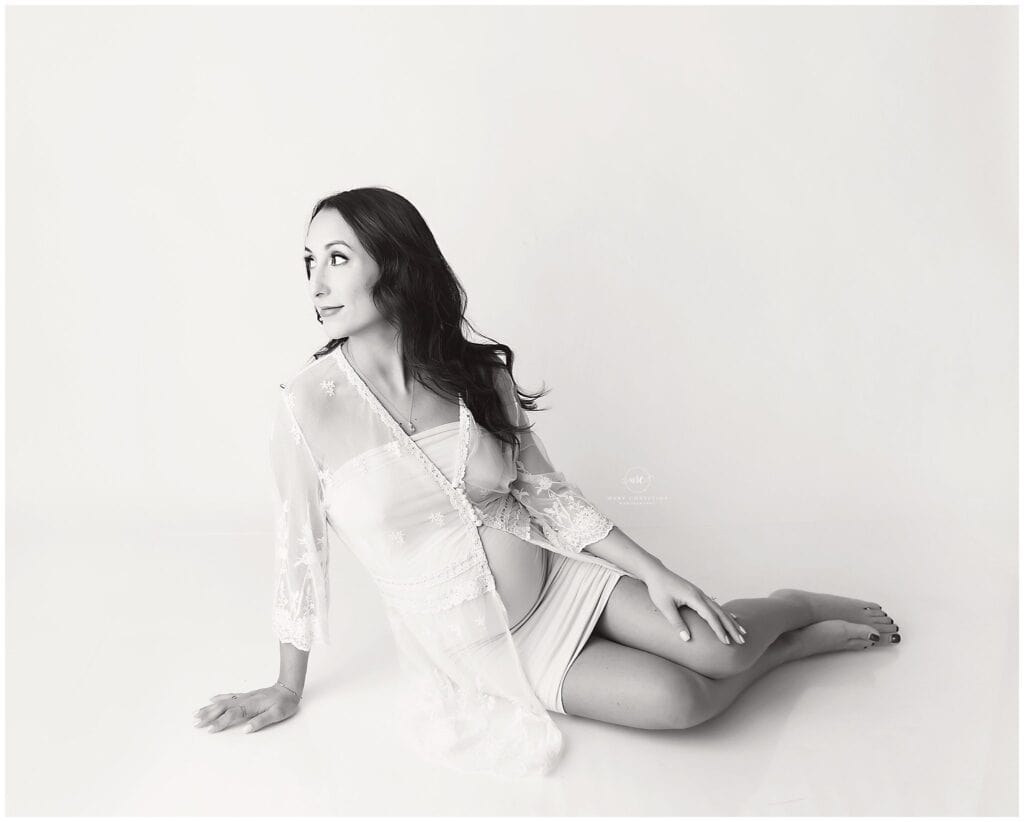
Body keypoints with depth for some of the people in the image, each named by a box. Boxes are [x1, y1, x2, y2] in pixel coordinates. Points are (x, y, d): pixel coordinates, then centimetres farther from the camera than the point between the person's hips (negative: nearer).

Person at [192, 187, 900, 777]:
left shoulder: (480, 374, -9)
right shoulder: (311, 404, -17)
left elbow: (548, 492, 0)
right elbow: (301, 549, -7)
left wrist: (655, 573, -3)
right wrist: (287, 690, 4)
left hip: (558, 586, 2)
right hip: (469, 648, -1)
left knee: (718, 647, -15)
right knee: (674, 699, -18)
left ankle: (799, 607, 20)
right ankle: (792, 646, 13)